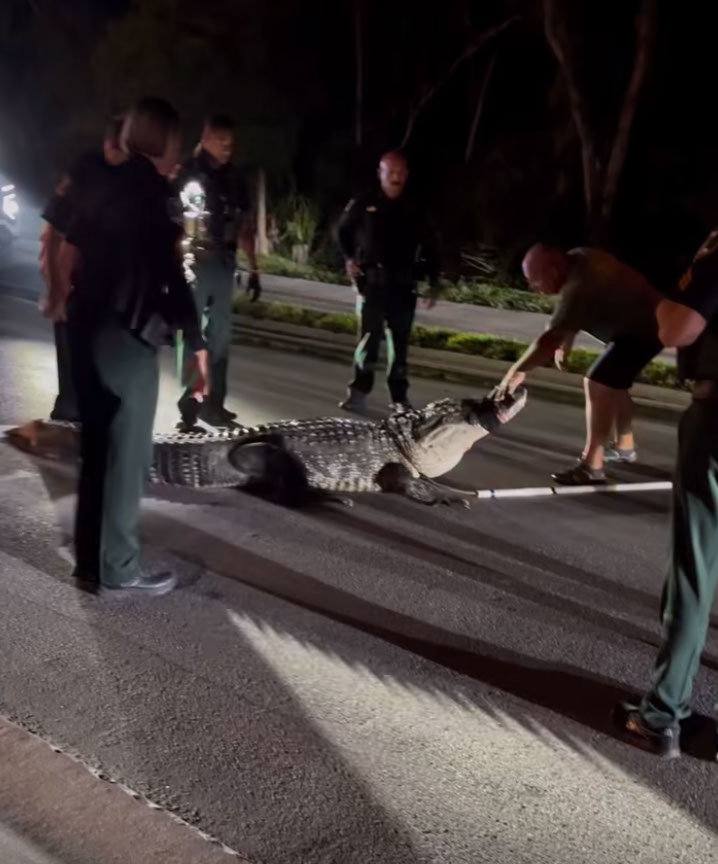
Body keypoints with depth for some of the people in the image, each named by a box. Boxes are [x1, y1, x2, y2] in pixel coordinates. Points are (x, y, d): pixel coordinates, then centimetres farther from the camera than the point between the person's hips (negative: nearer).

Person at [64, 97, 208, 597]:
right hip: (128, 335, -8)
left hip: (87, 327, 8)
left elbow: (72, 256, 15)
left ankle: (91, 562, 22)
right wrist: (197, 344, -14)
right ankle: (119, 571, 8)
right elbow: (171, 274, -16)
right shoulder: (153, 190, -10)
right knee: (127, 454, 0)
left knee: (97, 448, 14)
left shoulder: (100, 185, 12)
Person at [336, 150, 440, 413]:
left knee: (399, 342, 7)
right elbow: (343, 230, 14)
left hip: (403, 284, 3)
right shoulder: (364, 203, 0)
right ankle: (359, 391, -3)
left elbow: (429, 246, 10)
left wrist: (433, 283, 5)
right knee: (369, 336, -10)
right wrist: (349, 257, 1)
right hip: (371, 280, -2)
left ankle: (399, 397, 15)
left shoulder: (414, 210, 5)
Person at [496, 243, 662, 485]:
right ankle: (625, 446, 36)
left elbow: (550, 338, -39)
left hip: (642, 329, -10)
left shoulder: (579, 287, -34)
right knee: (611, 385, 21)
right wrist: (566, 345, 4)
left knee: (598, 385, -17)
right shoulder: (576, 259, -4)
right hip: (642, 318, 10)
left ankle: (591, 467, -17)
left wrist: (518, 370, -37)